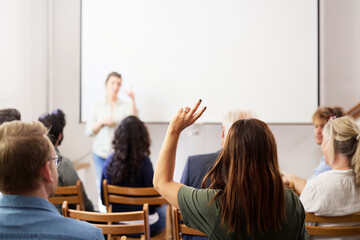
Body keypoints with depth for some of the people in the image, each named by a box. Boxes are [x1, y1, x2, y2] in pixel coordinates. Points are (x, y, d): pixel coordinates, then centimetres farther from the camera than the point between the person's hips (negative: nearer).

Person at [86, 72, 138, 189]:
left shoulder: (126, 106, 6)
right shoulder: (98, 106, 12)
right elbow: (89, 130, 10)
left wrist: (133, 101, -19)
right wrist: (102, 122, -7)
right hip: (100, 153, 2)